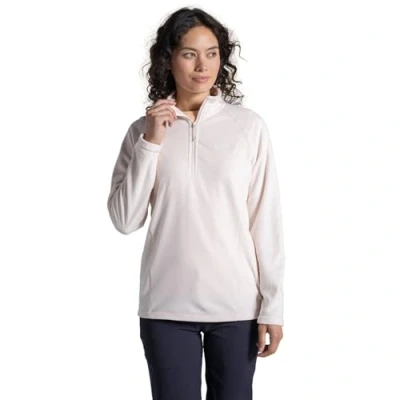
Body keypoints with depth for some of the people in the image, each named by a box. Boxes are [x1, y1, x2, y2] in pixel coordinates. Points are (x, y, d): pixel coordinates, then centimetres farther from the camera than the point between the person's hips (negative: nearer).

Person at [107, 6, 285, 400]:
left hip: (237, 304, 0)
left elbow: (266, 219, -2)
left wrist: (272, 305, -4)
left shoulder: (249, 125, -2)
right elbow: (124, 220, -4)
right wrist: (151, 143, -12)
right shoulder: (143, 130, 2)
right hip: (166, 306, 1)